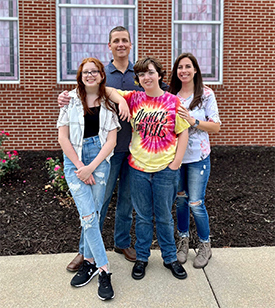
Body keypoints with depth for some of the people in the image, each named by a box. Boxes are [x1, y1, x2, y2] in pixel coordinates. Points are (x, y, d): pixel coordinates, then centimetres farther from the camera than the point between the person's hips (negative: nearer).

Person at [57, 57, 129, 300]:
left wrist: (91, 167, -9)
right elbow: (63, 137, 0)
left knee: (93, 213, 4)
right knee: (88, 215, -8)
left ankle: (89, 261, 21)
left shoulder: (108, 102, 6)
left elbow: (111, 140, 1)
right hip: (75, 160, -1)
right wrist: (80, 167, -7)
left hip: (100, 160, 1)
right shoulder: (70, 99, 3)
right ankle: (103, 271, 0)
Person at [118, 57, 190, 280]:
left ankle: (170, 258, 31)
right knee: (143, 216, 14)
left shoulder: (173, 101, -3)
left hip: (165, 169, -1)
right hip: (138, 167, 1)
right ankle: (142, 258, 31)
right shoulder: (133, 99, 2)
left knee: (164, 216, 12)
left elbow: (183, 134, -1)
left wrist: (175, 164, -6)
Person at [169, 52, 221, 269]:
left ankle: (205, 246, 20)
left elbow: (216, 127, -6)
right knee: (180, 200, 12)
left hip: (198, 157, -3)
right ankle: (183, 241, 31)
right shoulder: (171, 95, 5)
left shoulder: (206, 94, -5)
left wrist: (193, 121, -18)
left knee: (196, 204, -2)